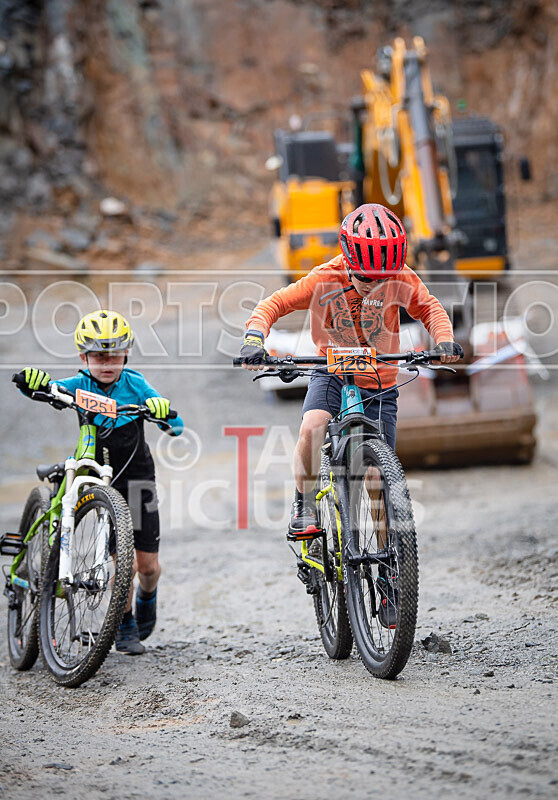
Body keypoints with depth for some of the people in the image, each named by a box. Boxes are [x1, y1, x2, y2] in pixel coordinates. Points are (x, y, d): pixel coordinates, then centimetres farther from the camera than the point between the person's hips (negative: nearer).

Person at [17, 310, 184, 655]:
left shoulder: (135, 385, -10)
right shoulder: (80, 386, -9)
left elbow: (176, 427, -14)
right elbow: (42, 390, -24)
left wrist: (164, 411, -36)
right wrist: (33, 382, -46)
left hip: (136, 475, 1)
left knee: (148, 564, 2)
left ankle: (147, 595, 38)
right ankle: (125, 627, 13)